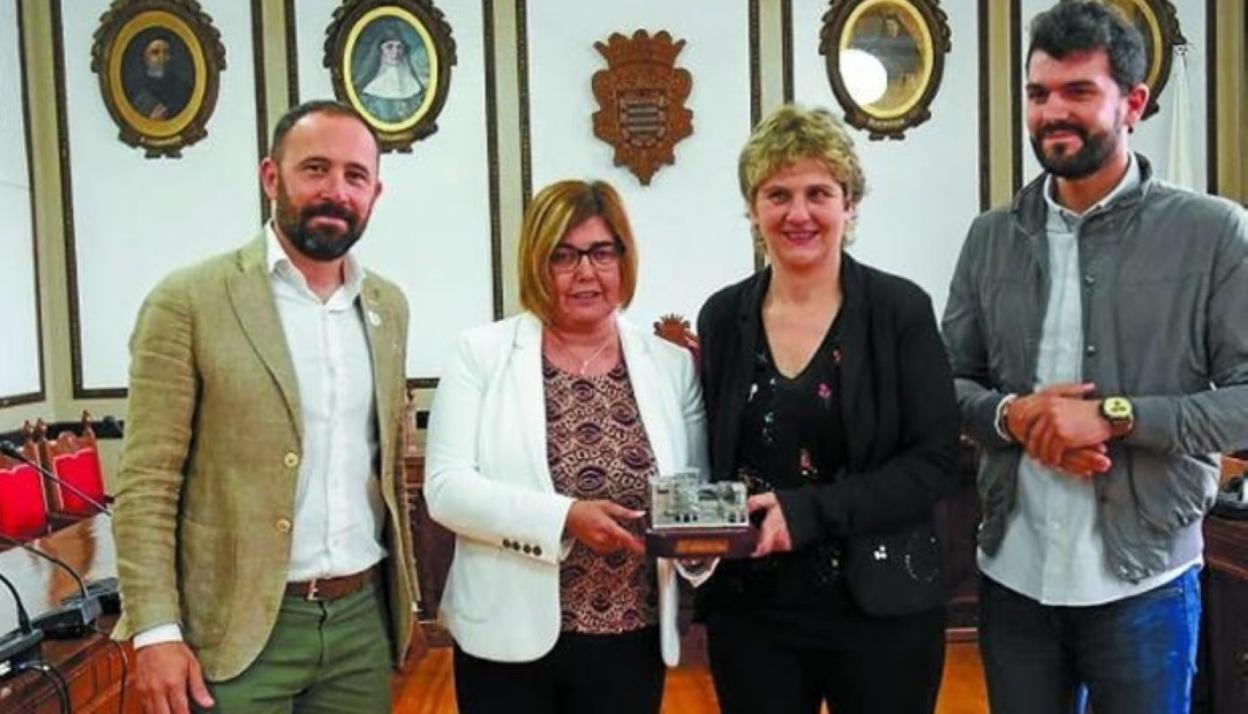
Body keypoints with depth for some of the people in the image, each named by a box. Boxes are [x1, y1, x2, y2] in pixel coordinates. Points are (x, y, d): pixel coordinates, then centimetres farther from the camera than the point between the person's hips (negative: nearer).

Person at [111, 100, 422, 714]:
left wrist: (404, 590, 13)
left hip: (364, 616, 5)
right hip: (237, 627, -4)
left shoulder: (388, 305, 7)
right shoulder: (189, 300, -8)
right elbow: (145, 483, -9)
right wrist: (156, 630, -13)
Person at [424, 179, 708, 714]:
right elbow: (446, 487, -10)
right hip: (509, 639, -2)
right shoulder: (482, 354, -3)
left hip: (632, 643, 2)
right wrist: (564, 517, -22)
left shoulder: (672, 365, 3)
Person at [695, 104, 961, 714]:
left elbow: (935, 463, -9)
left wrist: (809, 510, -18)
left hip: (880, 608, -2)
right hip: (749, 610, 2)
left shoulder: (901, 309, -6)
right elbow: (709, 458, 9)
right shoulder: (723, 316, 2)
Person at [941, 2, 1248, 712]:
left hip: (1143, 579, -3)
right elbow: (947, 381, 8)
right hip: (1012, 573, 3)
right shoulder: (991, 237, 4)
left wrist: (1115, 415, -20)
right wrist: (1010, 414, -12)